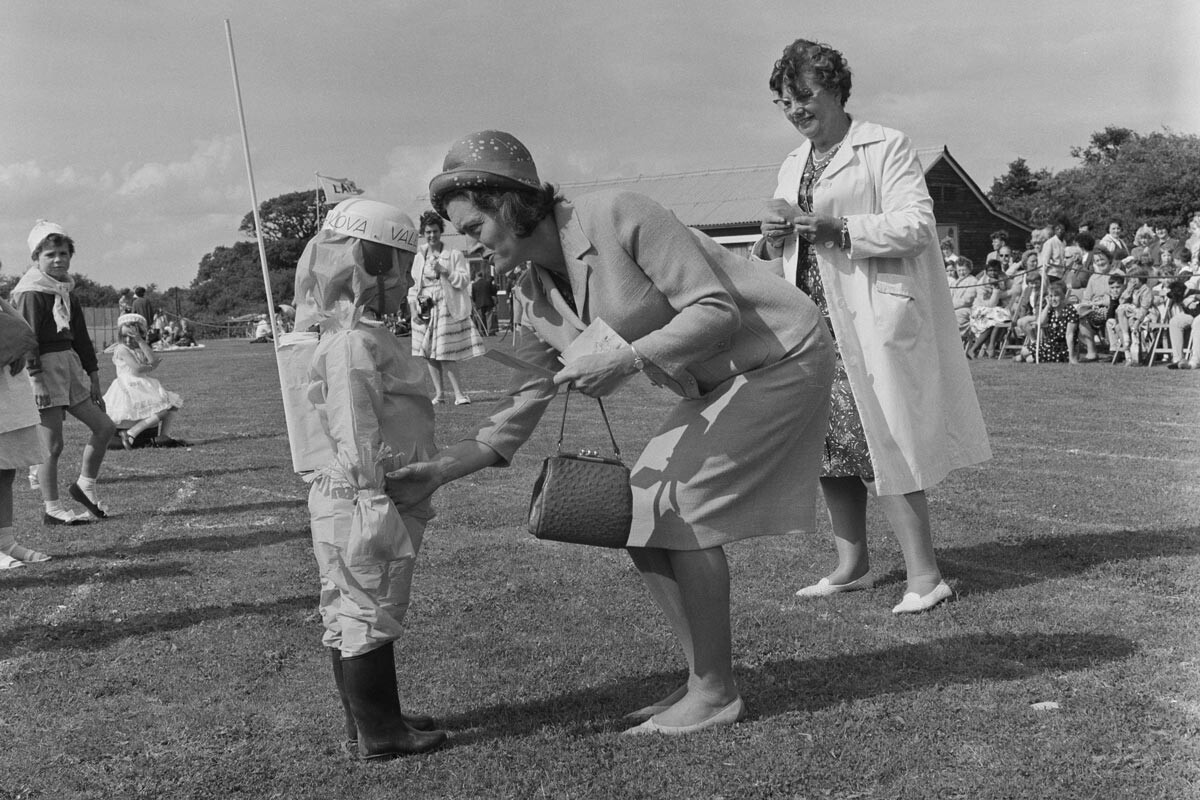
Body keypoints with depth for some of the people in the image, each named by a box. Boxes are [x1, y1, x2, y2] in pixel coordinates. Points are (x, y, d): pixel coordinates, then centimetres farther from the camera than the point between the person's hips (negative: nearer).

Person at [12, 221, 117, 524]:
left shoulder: (67, 294, 15)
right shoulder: (31, 294, -11)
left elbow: (81, 338, 19)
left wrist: (94, 380, 19)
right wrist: (36, 380, -23)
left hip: (70, 366, 8)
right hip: (43, 368, -8)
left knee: (104, 426, 6)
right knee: (52, 444, -3)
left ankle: (86, 485, 23)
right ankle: (52, 510, 7)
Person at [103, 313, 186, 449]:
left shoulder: (141, 349, 15)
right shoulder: (122, 349, -7)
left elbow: (154, 360, -7)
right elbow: (136, 369, -17)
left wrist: (140, 341, -9)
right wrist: (151, 367, 2)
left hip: (144, 389, 9)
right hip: (129, 390, -8)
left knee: (172, 404, 5)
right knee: (163, 408, -22)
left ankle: (162, 437, 8)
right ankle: (130, 433, -20)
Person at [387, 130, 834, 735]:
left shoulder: (616, 216, -24)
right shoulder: (534, 296, -1)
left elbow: (718, 310, -25)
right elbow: (521, 410, 1)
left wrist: (624, 359, -33)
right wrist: (437, 472, -8)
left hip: (779, 359, -8)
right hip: (715, 386, 8)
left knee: (681, 510, -13)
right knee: (639, 520, 2)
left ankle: (715, 695, 0)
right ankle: (706, 680, 14)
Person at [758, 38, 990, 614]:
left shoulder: (886, 147, -1)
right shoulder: (792, 167, 20)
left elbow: (917, 224, -12)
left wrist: (839, 229, -22)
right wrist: (775, 238, 2)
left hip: (871, 323, -7)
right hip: (810, 324, 7)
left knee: (879, 442, -8)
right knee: (826, 443, 6)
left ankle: (924, 575, 1)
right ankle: (851, 566, 18)